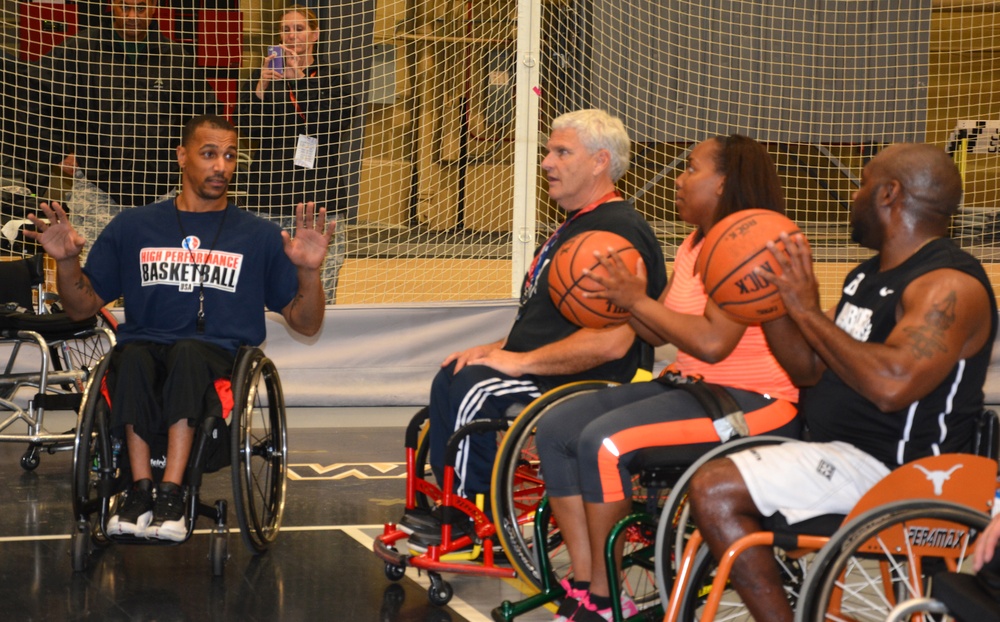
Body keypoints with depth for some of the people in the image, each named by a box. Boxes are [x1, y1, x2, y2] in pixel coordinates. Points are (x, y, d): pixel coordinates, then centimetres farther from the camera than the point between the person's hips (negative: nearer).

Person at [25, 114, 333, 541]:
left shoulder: (260, 237, 13)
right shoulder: (133, 226, 16)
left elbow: (306, 324, 11)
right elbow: (82, 307, 18)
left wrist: (309, 271, -8)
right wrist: (66, 261, -1)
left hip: (219, 360, -1)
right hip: (145, 349, 1)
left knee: (188, 352, -36)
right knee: (133, 357, -35)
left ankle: (170, 494, -41)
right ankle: (141, 490, -37)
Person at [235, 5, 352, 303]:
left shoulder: (332, 78, 8)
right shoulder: (264, 74, 11)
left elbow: (332, 123, -9)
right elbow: (247, 127, -1)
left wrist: (300, 79, -17)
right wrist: (261, 86, -18)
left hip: (320, 199, -1)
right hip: (271, 198, 1)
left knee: (321, 293, -4)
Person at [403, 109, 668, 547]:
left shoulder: (620, 232, -19)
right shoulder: (575, 225, 18)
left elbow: (612, 340, -29)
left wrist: (522, 362, -23)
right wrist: (496, 349, 11)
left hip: (585, 384, -12)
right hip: (544, 376, 12)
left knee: (476, 388, -26)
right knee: (451, 376, 13)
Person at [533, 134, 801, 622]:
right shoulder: (695, 245, 15)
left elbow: (713, 342, -26)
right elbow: (660, 334, 15)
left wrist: (638, 299, -17)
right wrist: (623, 296, -3)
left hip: (751, 400, -10)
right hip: (688, 384, 10)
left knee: (605, 442, -27)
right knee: (555, 428, -1)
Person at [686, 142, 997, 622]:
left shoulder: (950, 286, -18)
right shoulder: (868, 276, 14)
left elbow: (891, 384, -33)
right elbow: (812, 371, 16)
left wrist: (808, 312, -23)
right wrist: (772, 299, 2)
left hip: (889, 469, -11)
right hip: (836, 450, 11)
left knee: (715, 491, -21)